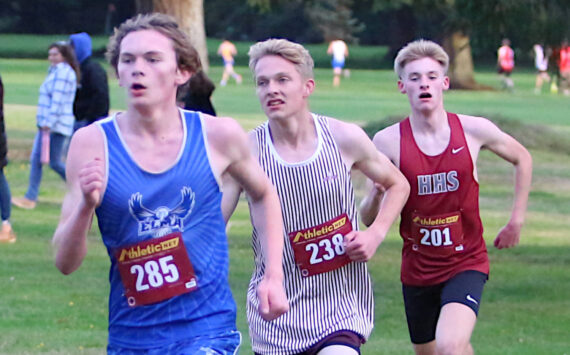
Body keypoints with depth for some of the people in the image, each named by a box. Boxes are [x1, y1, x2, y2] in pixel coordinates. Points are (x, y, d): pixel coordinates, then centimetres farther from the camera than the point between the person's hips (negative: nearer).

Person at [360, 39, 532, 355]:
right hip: (417, 268, 2)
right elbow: (368, 219, -8)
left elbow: (522, 159, 12)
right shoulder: (388, 142, -11)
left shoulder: (474, 130, -9)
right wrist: (377, 193, -30)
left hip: (466, 263, -2)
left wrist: (516, 221, 9)